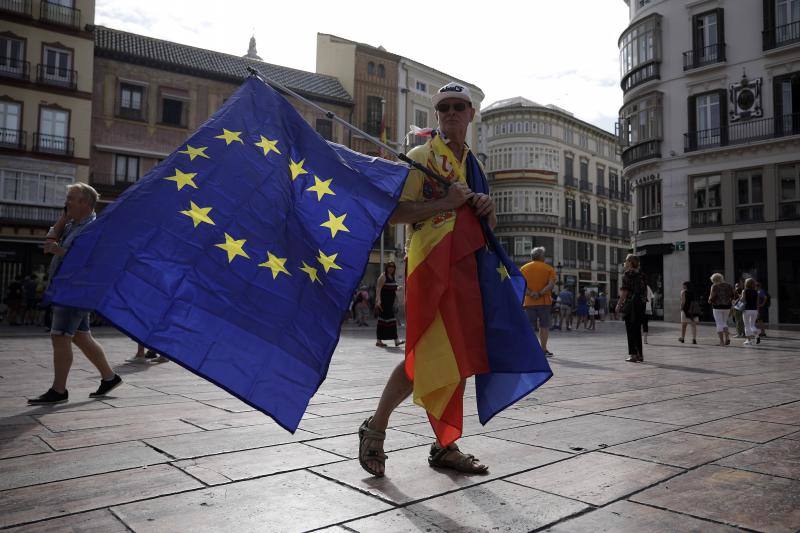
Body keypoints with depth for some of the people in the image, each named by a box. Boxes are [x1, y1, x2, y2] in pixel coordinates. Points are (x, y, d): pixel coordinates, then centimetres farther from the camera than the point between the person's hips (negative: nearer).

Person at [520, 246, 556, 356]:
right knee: (544, 326, 6)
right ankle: (543, 349, 7)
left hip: (529, 302, 2)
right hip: (544, 301, -2)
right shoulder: (549, 268, 2)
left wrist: (531, 294, -13)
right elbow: (551, 284, -12)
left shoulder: (524, 268, 8)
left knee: (530, 326, 5)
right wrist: (540, 293, -16)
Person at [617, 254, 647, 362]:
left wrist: (619, 304, -10)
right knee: (637, 330, 12)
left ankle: (633, 354, -4)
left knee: (630, 330, -2)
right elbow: (645, 291, 15)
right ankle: (640, 354, 14)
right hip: (640, 305, 7)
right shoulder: (641, 274, 12)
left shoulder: (627, 274, -9)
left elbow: (625, 291, -15)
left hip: (630, 305, -7)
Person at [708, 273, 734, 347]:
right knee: (724, 323, 19)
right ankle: (727, 337, 0)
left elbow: (712, 297, -14)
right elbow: (732, 297, 8)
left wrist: (710, 300, 6)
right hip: (727, 307, 4)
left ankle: (722, 341, 0)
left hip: (717, 307, -4)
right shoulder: (728, 285, 6)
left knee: (719, 324, 2)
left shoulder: (714, 286, -9)